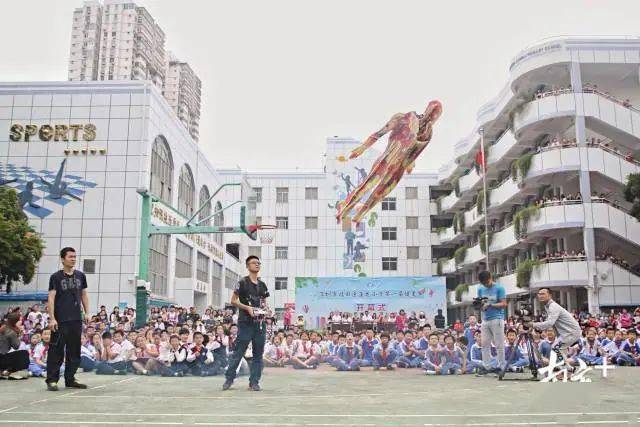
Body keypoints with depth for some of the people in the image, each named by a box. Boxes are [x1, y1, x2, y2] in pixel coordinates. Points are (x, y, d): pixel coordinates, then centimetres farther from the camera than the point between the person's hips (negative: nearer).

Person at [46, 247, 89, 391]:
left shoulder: (80, 275, 11)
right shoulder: (56, 277, -1)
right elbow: (51, 298, -6)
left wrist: (87, 312, 8)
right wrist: (52, 318, -13)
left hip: (76, 320, 5)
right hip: (60, 320, -4)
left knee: (74, 351, 8)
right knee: (56, 351, -4)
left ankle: (70, 379, 17)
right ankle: (52, 380, 4)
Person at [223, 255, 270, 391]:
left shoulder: (262, 285, 13)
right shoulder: (243, 282, -2)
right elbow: (233, 301, -4)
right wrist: (248, 308, -16)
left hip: (260, 323, 5)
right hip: (245, 322, -5)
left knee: (258, 354, 5)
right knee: (239, 352, -2)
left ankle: (254, 382, 11)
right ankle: (229, 378, 11)